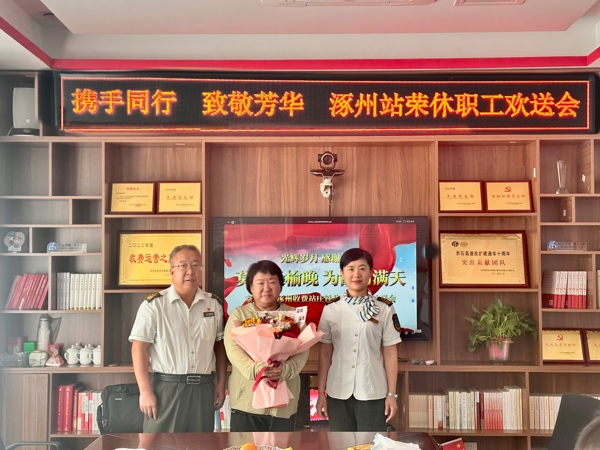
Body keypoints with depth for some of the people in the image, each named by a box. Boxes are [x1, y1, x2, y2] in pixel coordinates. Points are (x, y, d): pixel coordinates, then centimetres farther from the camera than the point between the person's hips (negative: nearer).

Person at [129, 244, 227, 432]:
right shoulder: (154, 304, -6)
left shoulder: (214, 304, 7)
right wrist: (145, 391, -12)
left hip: (203, 388, 4)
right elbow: (139, 348, -8)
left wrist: (221, 383, 9)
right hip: (166, 388, -4)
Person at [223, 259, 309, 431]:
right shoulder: (239, 314, 4)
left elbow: (302, 350, -1)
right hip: (247, 400, -2)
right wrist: (255, 369, -26)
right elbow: (233, 348, -9)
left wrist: (285, 369, -22)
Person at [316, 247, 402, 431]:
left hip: (373, 393, -1)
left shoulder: (384, 309, -2)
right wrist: (321, 393, 4)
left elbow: (390, 353, 0)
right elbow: (325, 353, 5)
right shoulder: (331, 309, 1)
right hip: (338, 393, 2)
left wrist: (392, 394, -1)